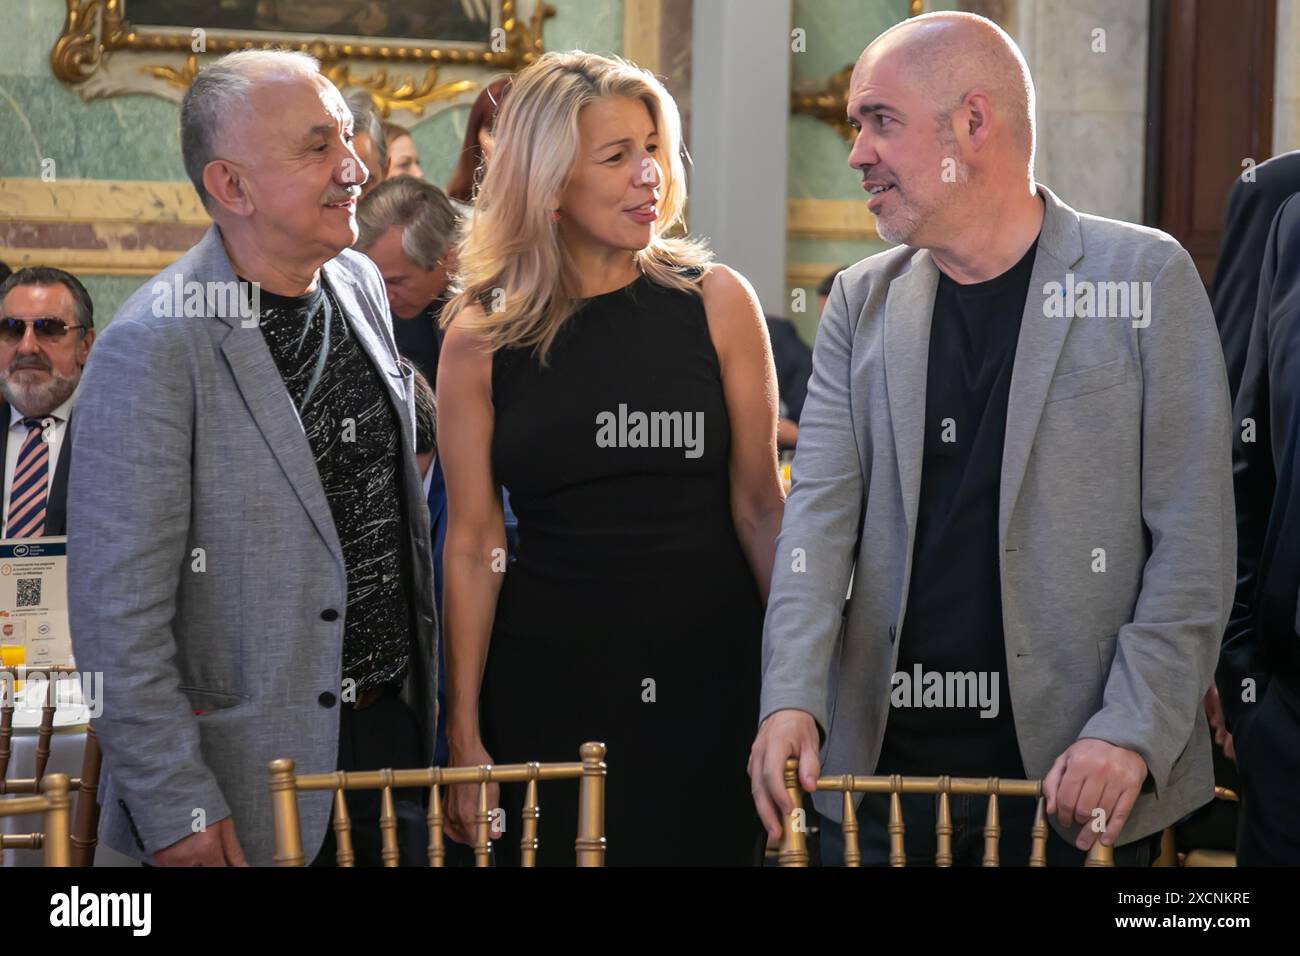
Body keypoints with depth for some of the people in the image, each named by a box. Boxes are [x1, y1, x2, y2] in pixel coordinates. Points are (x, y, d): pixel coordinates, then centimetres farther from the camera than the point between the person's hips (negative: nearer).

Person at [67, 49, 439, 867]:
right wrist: (174, 807, -18)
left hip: (395, 723, 7)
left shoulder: (361, 283, 4)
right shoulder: (156, 349, -19)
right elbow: (118, 610, -19)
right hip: (253, 775, -6)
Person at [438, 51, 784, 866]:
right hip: (546, 681, 0)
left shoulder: (717, 302, -2)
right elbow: (472, 544, -1)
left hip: (708, 675, 0)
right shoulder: (482, 335, -2)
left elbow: (759, 505, 1)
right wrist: (465, 734, -3)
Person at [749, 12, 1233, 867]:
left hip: (1075, 773, -3)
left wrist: (1133, 731, -14)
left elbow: (1194, 538, -5)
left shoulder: (1147, 279, -2)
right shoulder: (862, 302, 9)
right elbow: (821, 513, 1)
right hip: (884, 763, 3)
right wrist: (792, 698, -13)